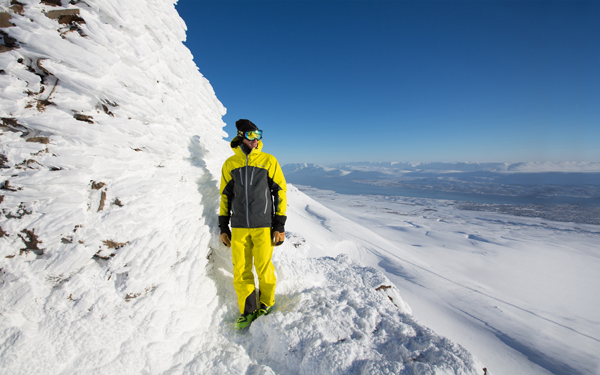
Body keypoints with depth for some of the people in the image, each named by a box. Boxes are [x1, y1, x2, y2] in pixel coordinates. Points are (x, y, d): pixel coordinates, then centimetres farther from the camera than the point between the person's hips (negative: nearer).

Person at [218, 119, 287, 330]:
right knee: (241, 272, 7)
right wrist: (223, 227, 11)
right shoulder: (230, 164, 6)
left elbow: (280, 192, 0)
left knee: (264, 269, 3)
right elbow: (225, 196, 13)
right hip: (238, 227, 3)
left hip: (263, 226, -2)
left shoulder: (269, 161, -1)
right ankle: (247, 311, 29)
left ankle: (266, 306, 30)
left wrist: (280, 225, -3)